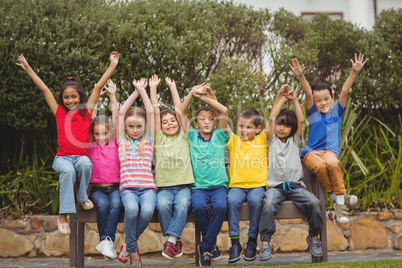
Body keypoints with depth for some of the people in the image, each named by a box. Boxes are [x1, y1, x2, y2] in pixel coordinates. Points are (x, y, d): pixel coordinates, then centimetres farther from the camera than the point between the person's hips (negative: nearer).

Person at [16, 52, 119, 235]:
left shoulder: (86, 110, 9)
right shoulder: (59, 112, 11)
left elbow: (99, 86, 8)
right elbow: (44, 89, 11)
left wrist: (113, 65, 10)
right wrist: (28, 69, 13)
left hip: (82, 156, 0)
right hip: (63, 157, 0)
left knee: (85, 164, -35)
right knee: (68, 170, -34)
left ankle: (83, 197, -8)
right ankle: (63, 214, -30)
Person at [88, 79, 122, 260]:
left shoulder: (115, 144, 6)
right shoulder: (91, 146, 6)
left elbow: (116, 118, 3)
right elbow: (91, 119, 2)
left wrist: (112, 95, 0)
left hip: (114, 187, 0)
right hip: (97, 188, 0)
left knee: (116, 203, -31)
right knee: (102, 204, -31)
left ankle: (107, 240, -35)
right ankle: (107, 242, -26)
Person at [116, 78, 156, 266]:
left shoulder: (148, 141, 18)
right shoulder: (122, 141, 18)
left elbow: (150, 112, 15)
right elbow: (121, 113, 16)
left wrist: (142, 90, 23)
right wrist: (136, 91, 22)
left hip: (147, 187, 1)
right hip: (128, 187, 0)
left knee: (147, 210, -32)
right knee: (131, 209, -34)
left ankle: (129, 244, -6)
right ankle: (133, 251, -14)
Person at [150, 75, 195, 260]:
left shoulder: (183, 137, 15)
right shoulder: (159, 139, 14)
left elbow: (180, 110, 12)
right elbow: (155, 112, 11)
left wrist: (173, 87, 16)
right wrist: (153, 88, 12)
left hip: (183, 185, 0)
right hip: (164, 187, 0)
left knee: (182, 203, -32)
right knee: (162, 204, -30)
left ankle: (171, 239, -27)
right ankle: (176, 241, -17)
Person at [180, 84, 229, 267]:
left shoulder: (219, 136, 11)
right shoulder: (192, 136, 11)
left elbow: (224, 111, -1)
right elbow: (180, 114, 2)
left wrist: (204, 97, -1)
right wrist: (192, 94, -6)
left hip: (218, 185, 0)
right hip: (199, 186, 0)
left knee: (220, 206, -30)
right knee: (199, 206, -30)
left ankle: (205, 247, -16)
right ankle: (212, 244, -9)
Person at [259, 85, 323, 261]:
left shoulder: (295, 141, 18)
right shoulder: (273, 140, 15)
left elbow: (301, 120, 6)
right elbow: (271, 118, 4)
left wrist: (294, 99, 10)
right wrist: (282, 98, 11)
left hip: (295, 185, 1)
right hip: (275, 185, -1)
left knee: (314, 202, -25)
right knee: (268, 204, -33)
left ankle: (313, 237, -6)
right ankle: (265, 242, -29)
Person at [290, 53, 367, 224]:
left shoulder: (336, 111, 14)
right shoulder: (313, 113, 10)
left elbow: (345, 91, 2)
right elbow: (308, 94, -6)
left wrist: (354, 72, -8)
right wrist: (301, 77, -21)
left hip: (330, 151, 1)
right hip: (311, 152, -1)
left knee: (332, 163, -37)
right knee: (319, 165, -37)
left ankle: (340, 200, -27)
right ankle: (335, 197, -19)